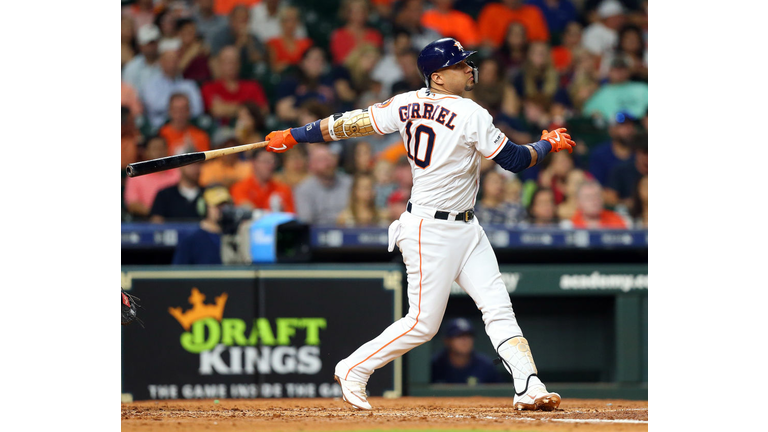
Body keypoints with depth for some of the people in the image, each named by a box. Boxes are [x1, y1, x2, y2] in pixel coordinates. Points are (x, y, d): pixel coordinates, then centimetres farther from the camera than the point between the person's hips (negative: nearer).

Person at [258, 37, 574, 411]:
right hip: (430, 230, -9)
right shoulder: (471, 115, -19)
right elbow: (515, 160, -12)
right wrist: (549, 144, 7)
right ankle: (354, 369, 12)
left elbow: (351, 124, 1)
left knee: (498, 307, 2)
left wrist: (292, 136, 7)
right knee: (423, 323, -2)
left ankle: (528, 387, -3)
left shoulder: (408, 105, 2)